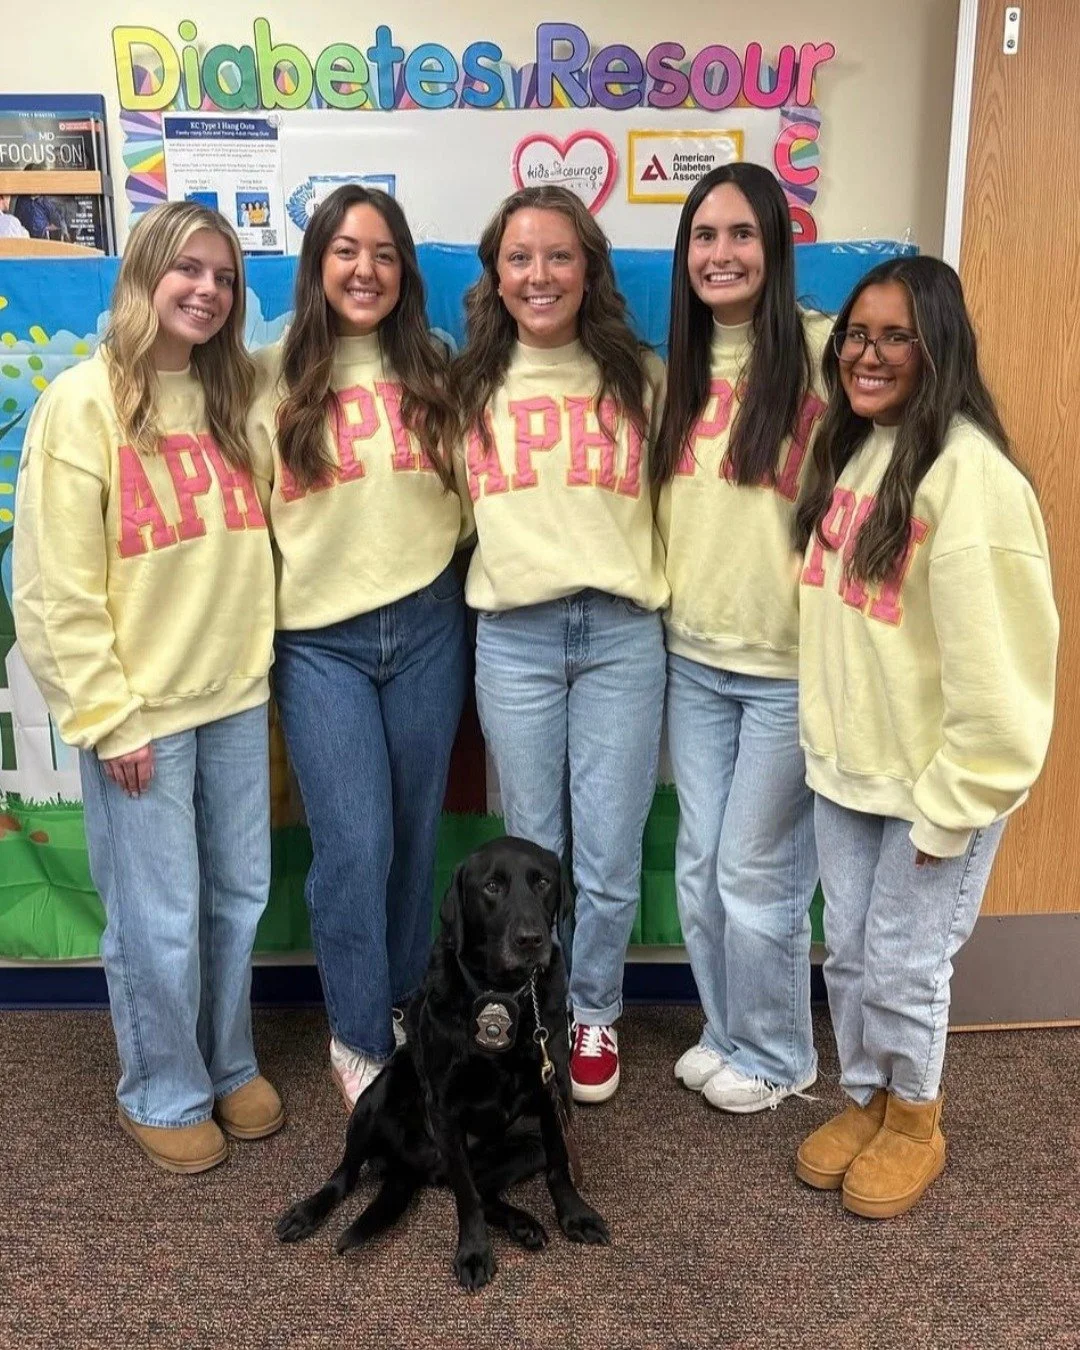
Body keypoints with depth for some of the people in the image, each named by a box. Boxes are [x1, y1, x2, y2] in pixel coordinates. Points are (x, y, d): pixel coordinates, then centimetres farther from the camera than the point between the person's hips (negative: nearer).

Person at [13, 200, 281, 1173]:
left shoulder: (233, 396, 9)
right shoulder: (83, 402, -8)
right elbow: (56, 588, -11)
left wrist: (254, 658, 5)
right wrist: (107, 717, -13)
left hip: (236, 693, 5)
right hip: (139, 707, -5)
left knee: (237, 898, 15)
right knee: (159, 921, 5)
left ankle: (230, 1064, 36)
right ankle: (163, 1094, 28)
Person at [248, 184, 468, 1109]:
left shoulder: (432, 372, 8)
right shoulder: (272, 379, 0)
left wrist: (432, 555, 1)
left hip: (427, 626, 3)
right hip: (319, 640, -2)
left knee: (416, 832, 11)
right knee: (354, 846, -4)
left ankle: (406, 1012, 32)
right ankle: (359, 1040, 17)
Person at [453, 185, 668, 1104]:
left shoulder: (639, 376, 7)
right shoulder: (470, 384, 9)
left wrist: (666, 592, 4)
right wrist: (510, 562, 5)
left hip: (623, 633, 0)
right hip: (514, 637, 1)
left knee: (609, 855, 4)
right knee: (534, 847, 11)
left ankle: (595, 1012, 27)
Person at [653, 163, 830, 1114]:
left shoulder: (824, 353, -11)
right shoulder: (682, 365, 9)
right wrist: (662, 605, 9)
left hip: (792, 664, -6)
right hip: (692, 657, 6)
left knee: (757, 877, 6)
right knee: (699, 869, 15)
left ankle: (775, 1055, 31)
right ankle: (726, 1031, 38)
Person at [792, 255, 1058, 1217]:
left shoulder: (967, 470, -20)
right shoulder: (852, 446, 7)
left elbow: (993, 654, -22)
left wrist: (952, 800, -17)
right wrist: (827, 733, 9)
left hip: (935, 777, -7)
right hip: (844, 762, 7)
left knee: (903, 964, 8)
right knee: (849, 951, 17)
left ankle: (915, 1124, 34)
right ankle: (866, 1101, 40)